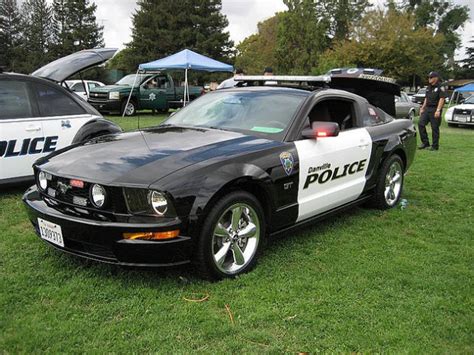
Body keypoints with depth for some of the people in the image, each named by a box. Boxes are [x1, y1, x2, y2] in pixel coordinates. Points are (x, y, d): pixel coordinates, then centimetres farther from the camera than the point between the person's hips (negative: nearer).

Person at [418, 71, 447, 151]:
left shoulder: (440, 88, -7)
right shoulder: (428, 87, 17)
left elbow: (442, 99, -15)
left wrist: (438, 110, -23)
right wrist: (422, 108, 18)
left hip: (435, 109, -7)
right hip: (427, 109, 7)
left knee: (435, 128, -3)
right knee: (421, 124, -4)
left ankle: (435, 146, 5)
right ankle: (425, 142, 5)